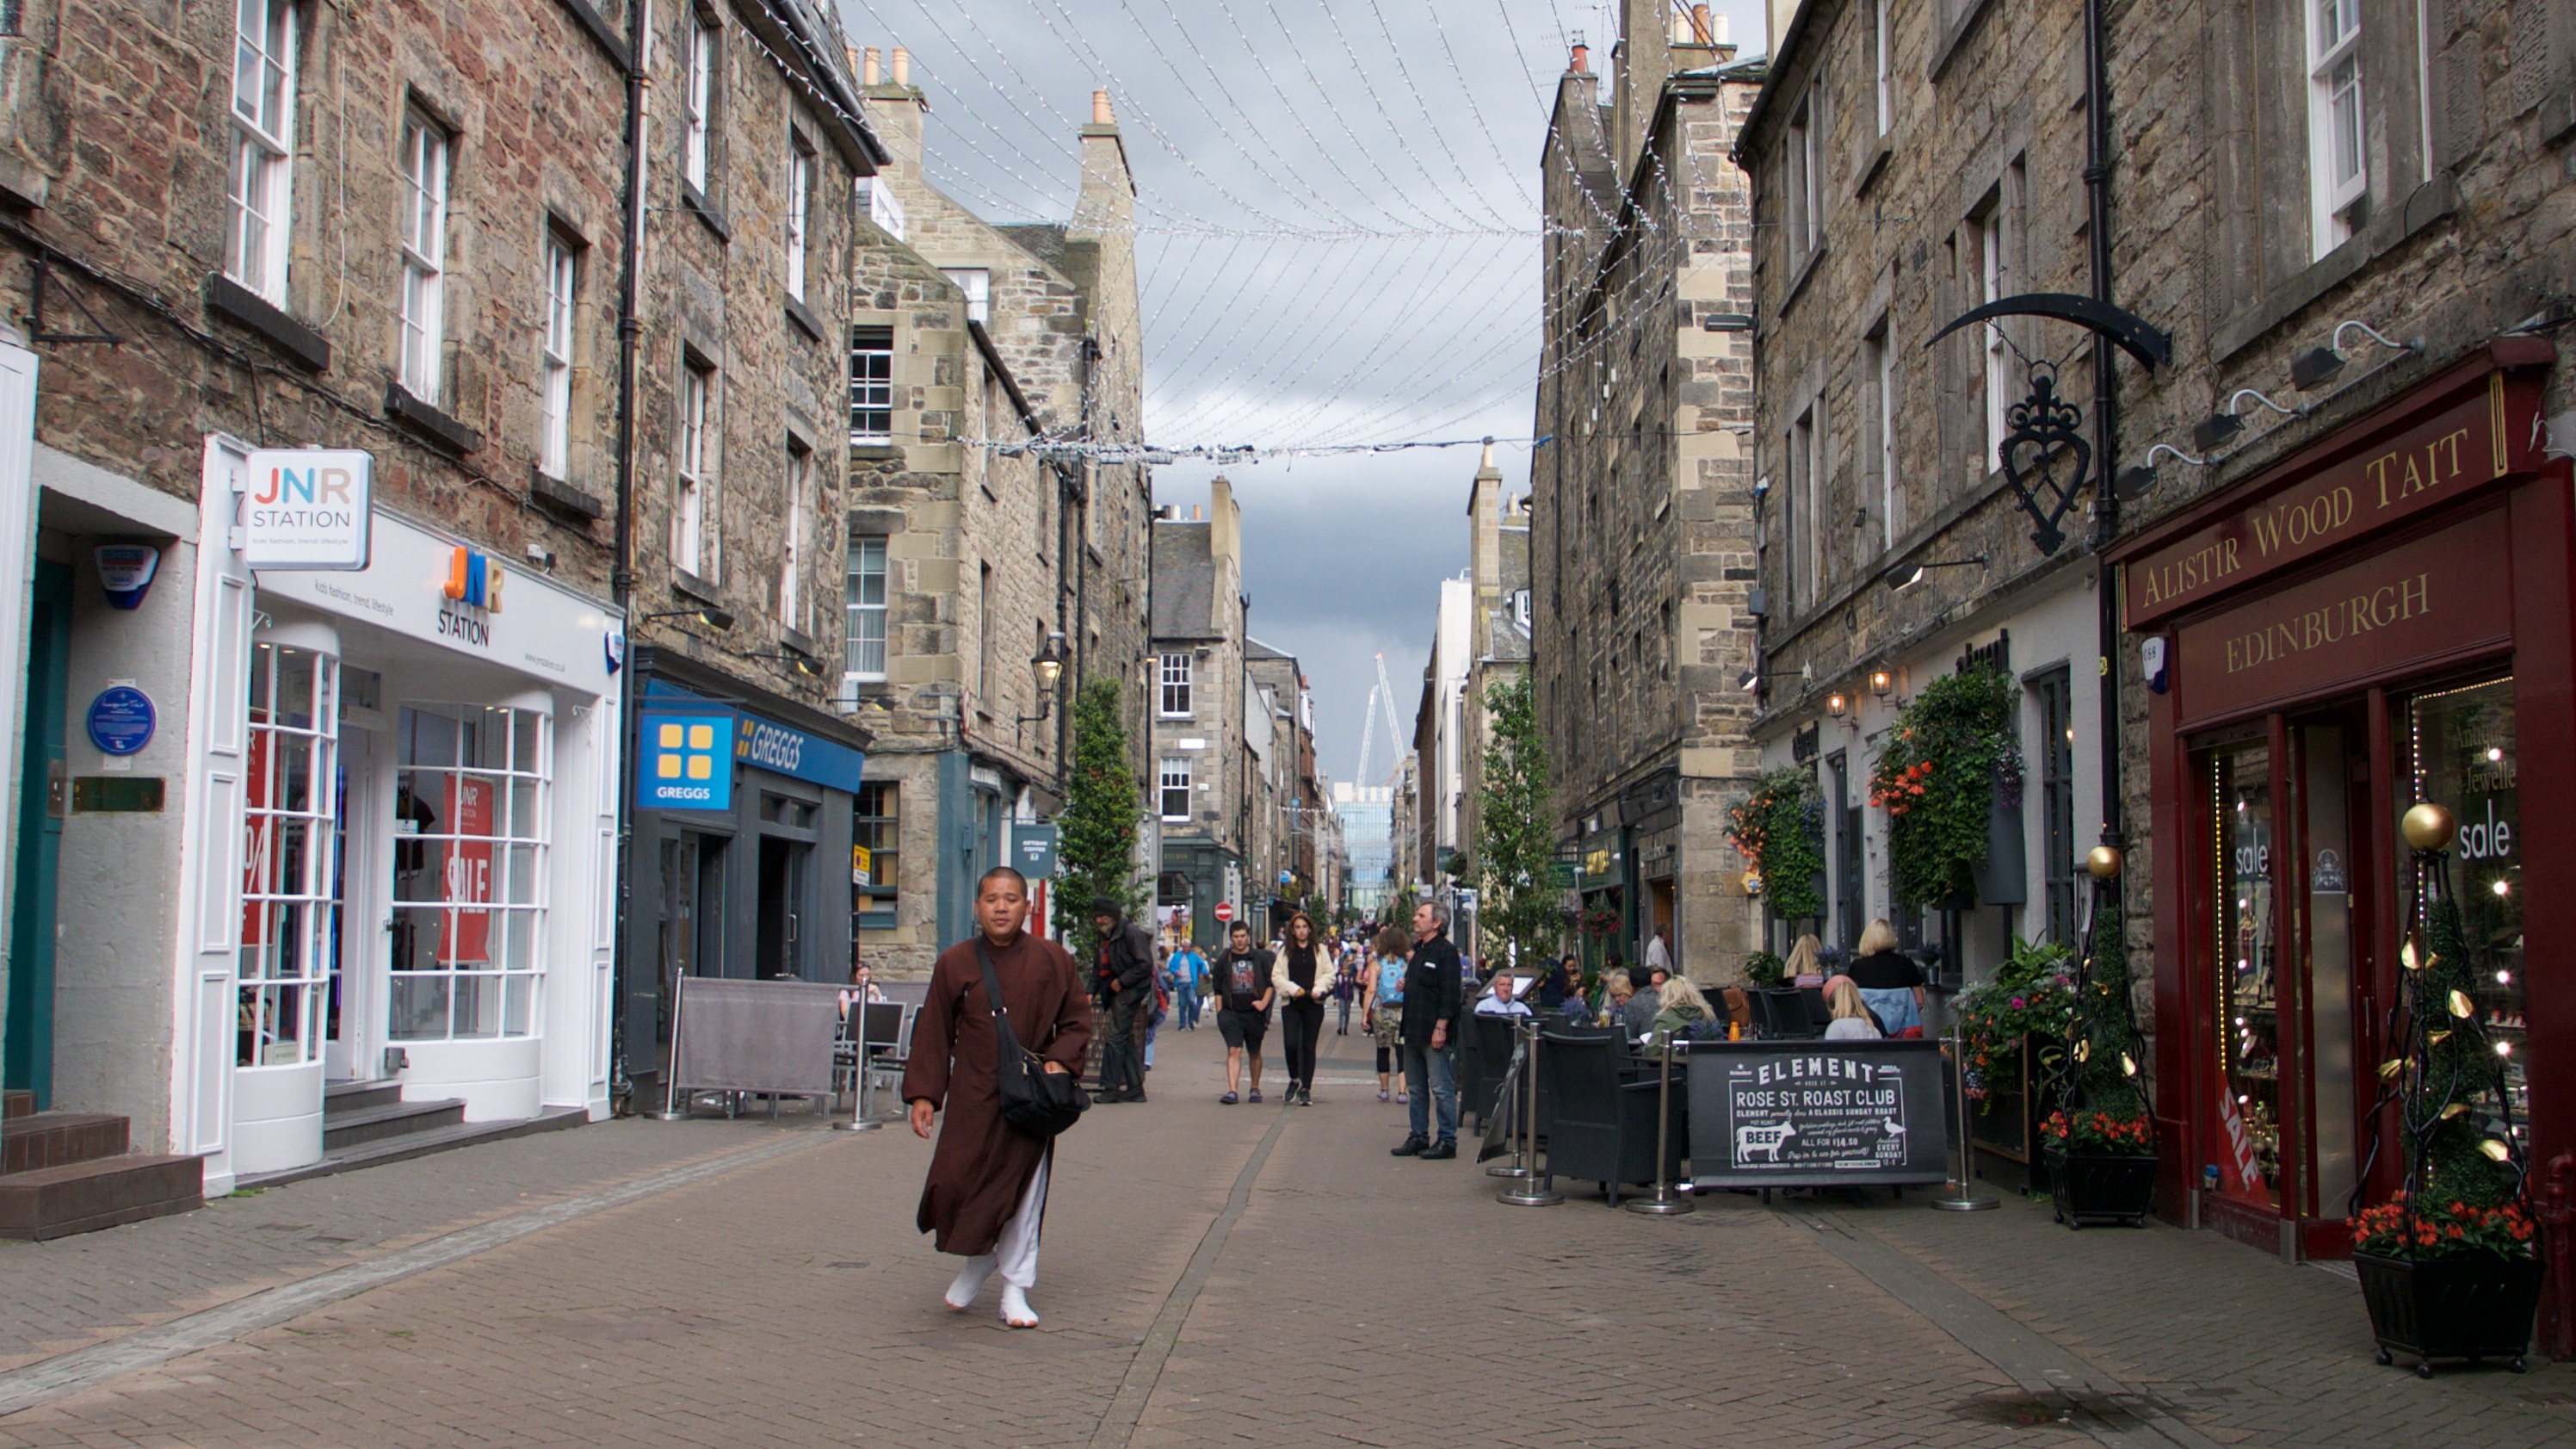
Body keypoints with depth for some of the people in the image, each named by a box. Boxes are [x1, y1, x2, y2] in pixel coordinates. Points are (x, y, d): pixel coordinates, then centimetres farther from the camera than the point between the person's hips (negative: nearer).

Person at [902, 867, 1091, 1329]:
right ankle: (977, 1259, 25)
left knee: (1023, 1194, 2)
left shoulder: (1052, 961, 1)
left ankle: (1015, 1292, 16)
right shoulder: (955, 963, 2)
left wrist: (1060, 1061, -9)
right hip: (971, 1100, 0)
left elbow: (1077, 1022, 8)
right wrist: (923, 1093, -1)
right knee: (954, 1184, -5)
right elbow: (933, 1033, 5)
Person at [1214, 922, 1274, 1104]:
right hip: (1231, 1012, -1)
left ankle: (1255, 1089, 28)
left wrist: (1264, 1002, -9)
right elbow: (1218, 990, 9)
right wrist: (1220, 1014, 1)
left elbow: (1270, 983, 7)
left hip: (1254, 1013, 1)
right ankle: (1232, 1091, -21)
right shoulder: (1224, 961, 6)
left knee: (1254, 1053, 13)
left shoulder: (1261, 958, 5)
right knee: (1234, 1051, -13)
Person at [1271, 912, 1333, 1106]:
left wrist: (1318, 989, -12)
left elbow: (1329, 974, 5)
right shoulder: (1285, 951, 10)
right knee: (1291, 1044, -12)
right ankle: (1294, 1079, 13)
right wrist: (1292, 989, -11)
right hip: (1290, 1004, 0)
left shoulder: (1320, 950, 8)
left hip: (1313, 1004, 0)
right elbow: (1276, 976, 5)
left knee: (1309, 1046, 1)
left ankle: (1306, 1089, 8)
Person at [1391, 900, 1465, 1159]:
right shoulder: (1418, 950, 17)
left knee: (1441, 1088, -5)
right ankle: (1418, 1138, 20)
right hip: (1414, 1032, 10)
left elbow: (1449, 994, -17)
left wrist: (1440, 1028, -21)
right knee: (1416, 1088, 13)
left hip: (1434, 1034, -9)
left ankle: (1447, 1141, -1)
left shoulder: (1446, 952, -11)